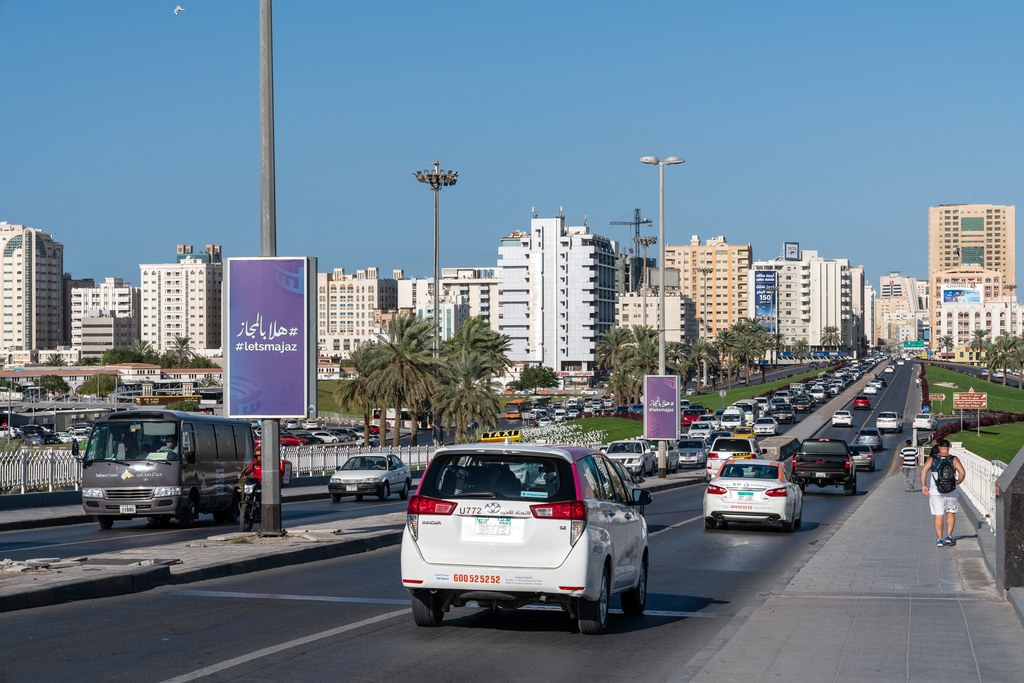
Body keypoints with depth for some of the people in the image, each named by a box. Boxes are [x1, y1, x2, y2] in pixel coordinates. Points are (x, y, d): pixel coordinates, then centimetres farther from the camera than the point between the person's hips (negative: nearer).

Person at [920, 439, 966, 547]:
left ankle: (940, 539, 3)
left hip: (935, 492, 0)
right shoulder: (954, 459, -1)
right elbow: (962, 473, -10)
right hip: (951, 492, 0)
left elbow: (923, 471, -11)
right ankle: (949, 536, 10)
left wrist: (923, 485, -4)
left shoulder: (932, 459, 0)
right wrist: (958, 483, 7)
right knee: (951, 513, 17)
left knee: (938, 515, 5)